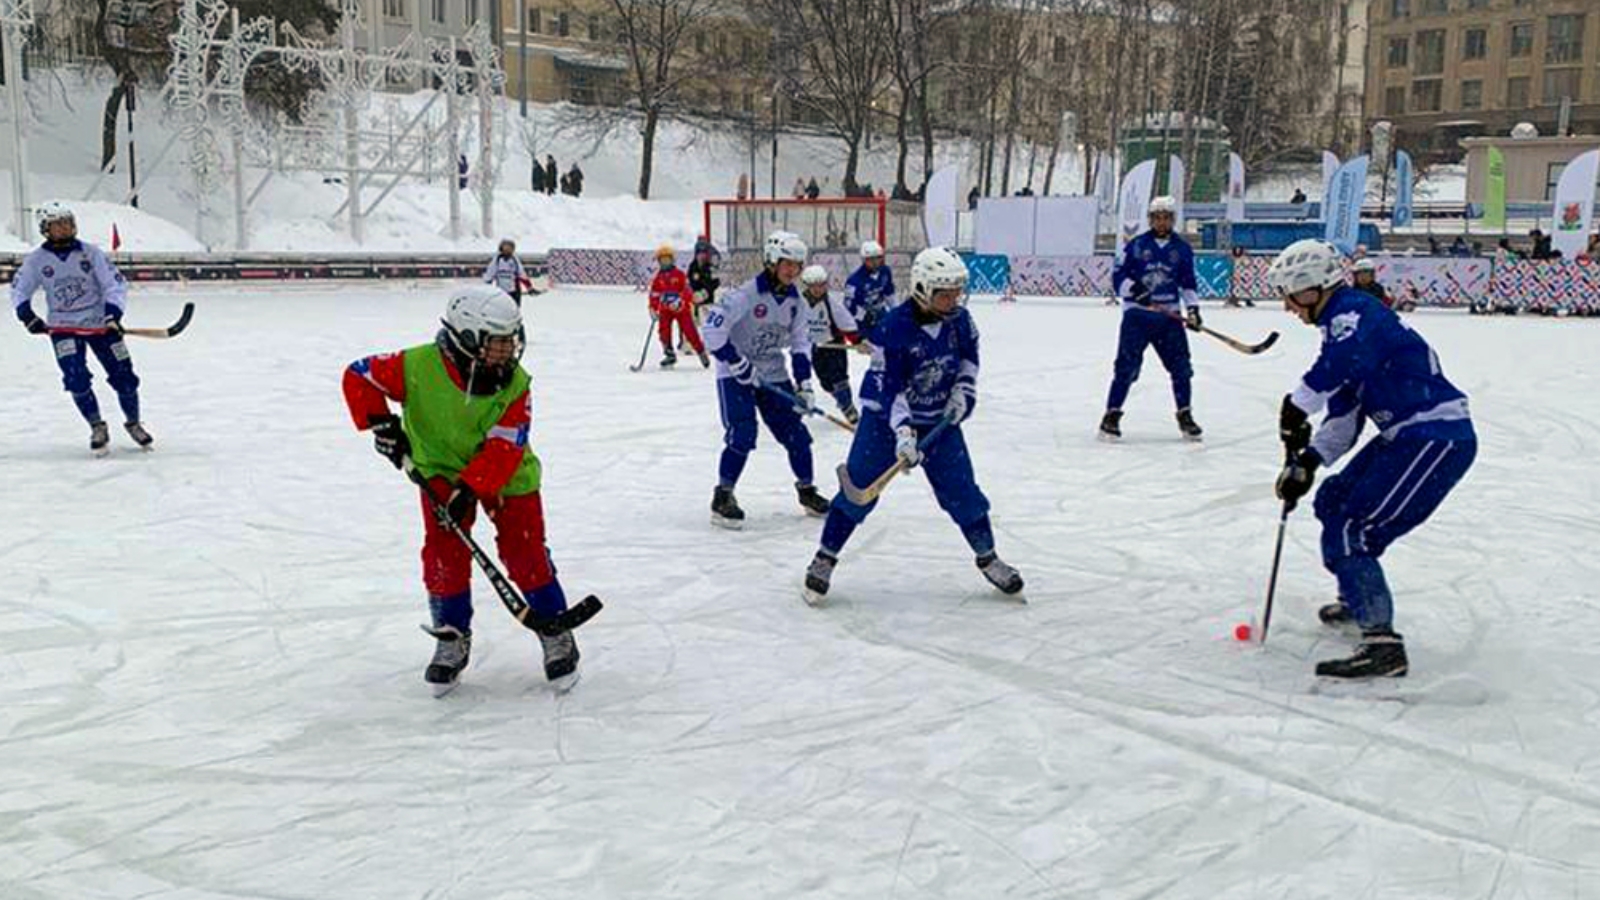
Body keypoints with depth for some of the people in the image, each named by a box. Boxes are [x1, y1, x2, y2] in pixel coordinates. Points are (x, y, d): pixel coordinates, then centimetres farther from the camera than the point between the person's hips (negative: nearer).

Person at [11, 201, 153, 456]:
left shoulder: (91, 252, -6)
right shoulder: (36, 260, -2)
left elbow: (115, 284, -8)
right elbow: (19, 289, 8)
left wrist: (113, 313, -23)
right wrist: (27, 314, -10)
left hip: (99, 322, 0)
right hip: (63, 327, 0)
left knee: (123, 375, 0)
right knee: (76, 378, -16)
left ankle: (134, 423, 21)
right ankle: (97, 428, -1)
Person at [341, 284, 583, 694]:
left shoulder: (515, 384, -21)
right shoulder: (418, 367, -25)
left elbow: (504, 447, -25)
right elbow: (358, 377, -13)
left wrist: (470, 488, -33)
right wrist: (380, 423, -19)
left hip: (506, 475, 0)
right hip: (441, 473, 1)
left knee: (526, 554, -5)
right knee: (444, 556, -3)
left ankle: (556, 634, 11)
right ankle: (452, 638, 17)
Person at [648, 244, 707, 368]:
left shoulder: (679, 274, -5)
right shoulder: (658, 278, 4)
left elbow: (687, 290, -12)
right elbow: (654, 295, 4)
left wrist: (680, 300, -27)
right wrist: (653, 309, -6)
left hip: (682, 308, -3)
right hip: (665, 309, 3)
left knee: (690, 332, -7)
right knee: (663, 330, -9)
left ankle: (701, 353, 8)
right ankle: (670, 355, 5)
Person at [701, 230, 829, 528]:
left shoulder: (795, 301, 2)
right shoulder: (746, 294, -20)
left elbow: (801, 342, 9)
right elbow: (713, 328, -22)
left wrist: (804, 383, 0)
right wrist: (739, 364, -22)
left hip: (773, 375, 6)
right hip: (735, 375, -6)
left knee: (796, 433, 5)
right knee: (742, 434, -17)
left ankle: (807, 491, 23)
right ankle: (722, 497, -5)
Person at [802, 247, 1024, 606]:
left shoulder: (958, 318, -9)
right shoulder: (893, 328, -25)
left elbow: (969, 355, 12)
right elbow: (889, 388, -25)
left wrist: (963, 389, -1)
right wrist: (902, 431, -34)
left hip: (939, 419, 4)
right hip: (887, 418, -4)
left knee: (961, 490, 4)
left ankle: (987, 557, 23)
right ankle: (824, 559, 9)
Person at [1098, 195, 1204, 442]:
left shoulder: (1182, 249, 8)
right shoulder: (1136, 246, -1)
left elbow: (1189, 283, 13)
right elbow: (1118, 276, -2)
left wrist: (1193, 308, 0)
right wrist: (1133, 288, -20)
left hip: (1169, 316, 3)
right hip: (1137, 313, -3)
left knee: (1181, 366, 2)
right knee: (1127, 366, -9)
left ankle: (1185, 416, 15)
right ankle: (1112, 415, -2)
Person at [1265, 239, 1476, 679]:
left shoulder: (1354, 312, -13)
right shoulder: (1344, 323, 18)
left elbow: (1343, 360, -39)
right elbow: (1344, 413, 16)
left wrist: (1296, 409, -30)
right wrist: (1307, 462, 5)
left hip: (1438, 437, -11)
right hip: (1409, 435, 11)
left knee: (1351, 528, -17)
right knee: (1333, 500, 23)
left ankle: (1382, 644, -19)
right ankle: (1358, 599, 41)